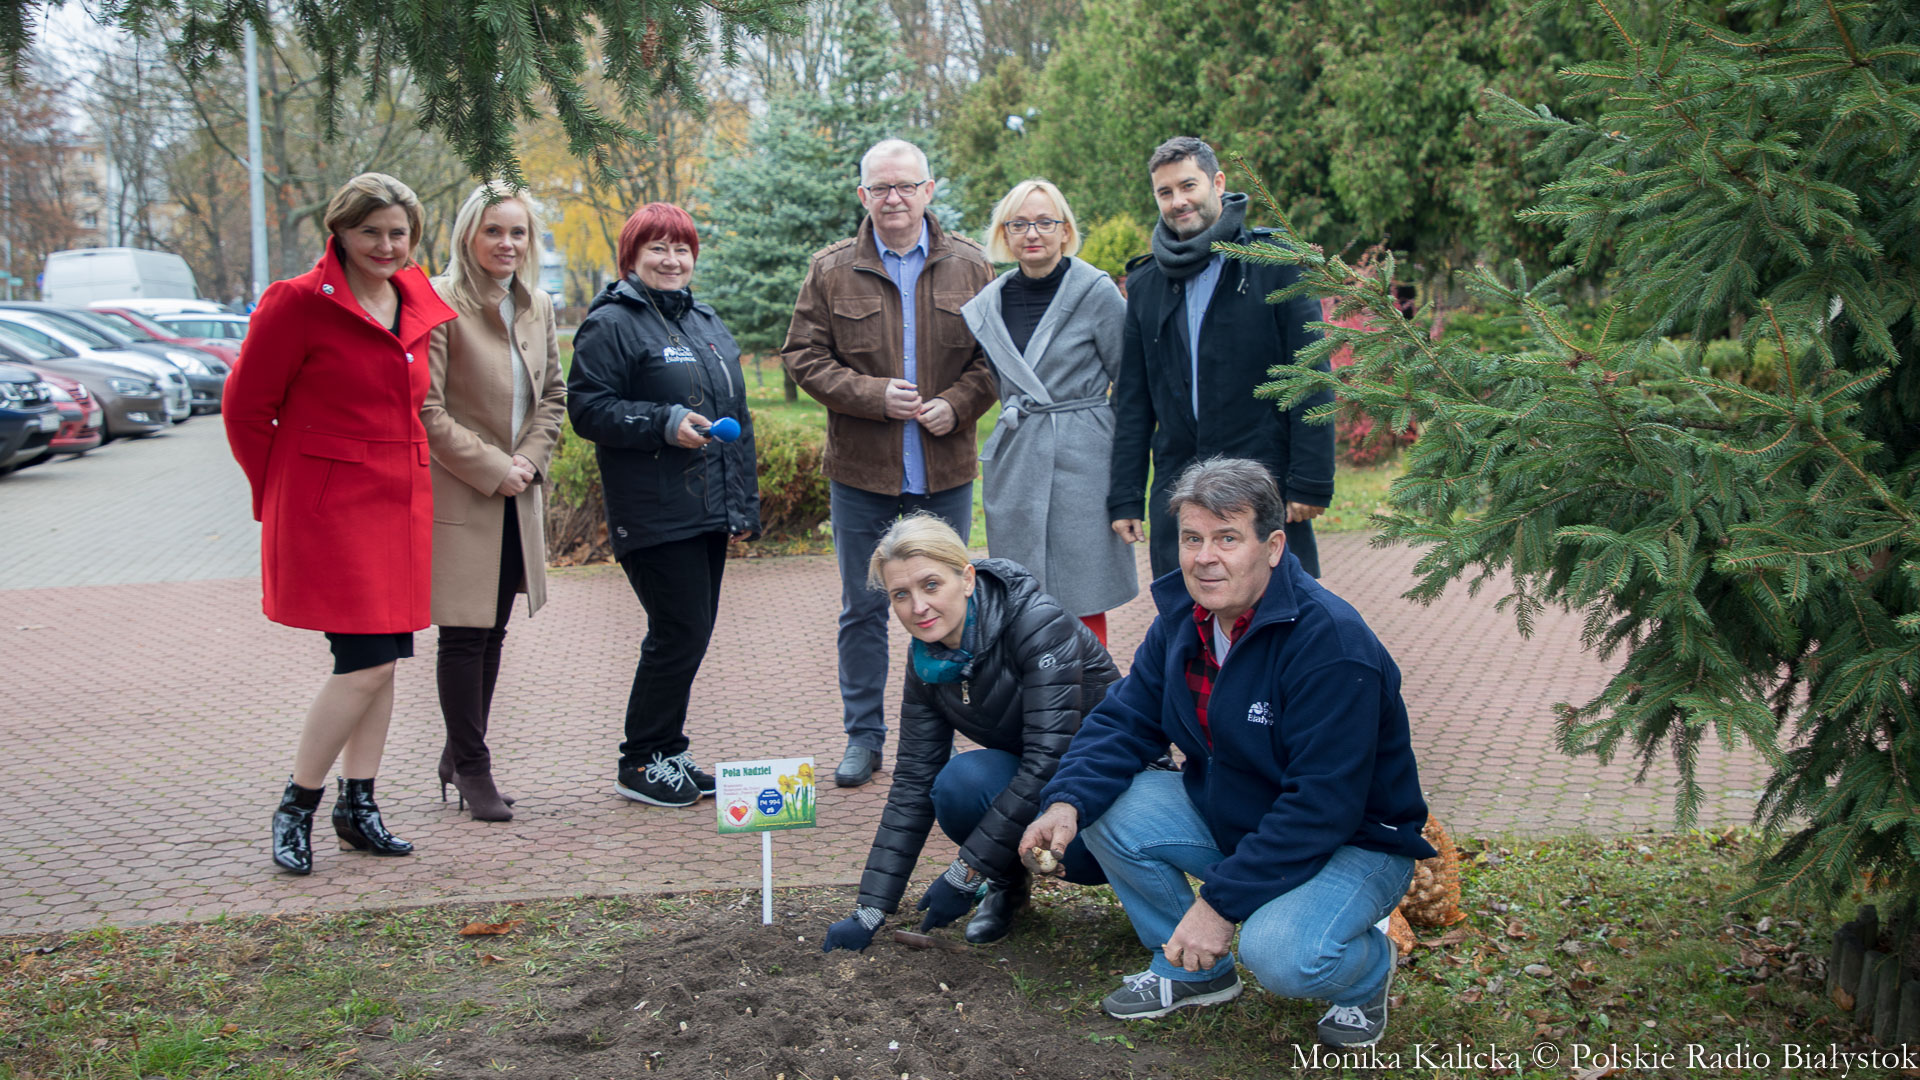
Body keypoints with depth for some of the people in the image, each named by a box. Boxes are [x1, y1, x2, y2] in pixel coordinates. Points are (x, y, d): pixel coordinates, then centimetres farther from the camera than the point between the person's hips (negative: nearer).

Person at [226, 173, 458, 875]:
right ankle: (295, 808, 7)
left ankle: (358, 805, 22)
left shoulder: (419, 306, 11)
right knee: (368, 663, -10)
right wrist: (281, 495, 1)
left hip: (401, 502, 7)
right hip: (329, 508, -7)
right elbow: (245, 409, -3)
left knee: (383, 659, 9)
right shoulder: (299, 303, -8)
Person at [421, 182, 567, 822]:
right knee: (464, 635, -3)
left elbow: (553, 395, 16)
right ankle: (472, 767, 10)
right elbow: (425, 410, -14)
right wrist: (492, 469, -13)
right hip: (456, 497, -6)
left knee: (493, 632, 12)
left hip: (516, 498, 7)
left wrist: (530, 461, 0)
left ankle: (460, 753, 26)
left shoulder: (538, 307, 10)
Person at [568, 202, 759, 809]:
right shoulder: (610, 324, -5)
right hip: (655, 516, -8)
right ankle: (641, 763, 6)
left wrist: (744, 503, 19)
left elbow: (736, 417, 23)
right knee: (681, 633, -8)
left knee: (693, 631, 10)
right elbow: (588, 409, -12)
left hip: (708, 512, 8)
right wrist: (665, 424, -22)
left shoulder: (706, 323, 19)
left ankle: (668, 751, 22)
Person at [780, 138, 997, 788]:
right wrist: (872, 395, -14)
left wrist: (957, 403, -11)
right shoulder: (832, 271, 1)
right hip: (861, 471, -1)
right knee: (862, 609, 8)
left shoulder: (967, 266, 3)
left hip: (945, 471, 1)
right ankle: (863, 736, 19)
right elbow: (802, 357, -2)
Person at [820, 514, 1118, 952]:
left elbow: (1048, 759, -29)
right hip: (1022, 777, 5)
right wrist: (872, 910, -6)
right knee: (959, 781, -28)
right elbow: (914, 783, -2)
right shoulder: (927, 662, -5)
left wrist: (966, 871, -27)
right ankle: (1007, 884, 1)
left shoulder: (1038, 624, -25)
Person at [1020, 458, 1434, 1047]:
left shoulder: (1331, 641, -29)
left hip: (1353, 841, -7)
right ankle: (1196, 971, 9)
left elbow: (1322, 806, -30)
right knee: (1105, 807, -12)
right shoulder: (1181, 617, -4)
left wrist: (1220, 901, -30)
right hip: (1226, 812, 7)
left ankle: (1367, 967, 5)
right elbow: (1125, 720, 0)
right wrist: (1068, 802, -21)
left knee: (1280, 955, -34)